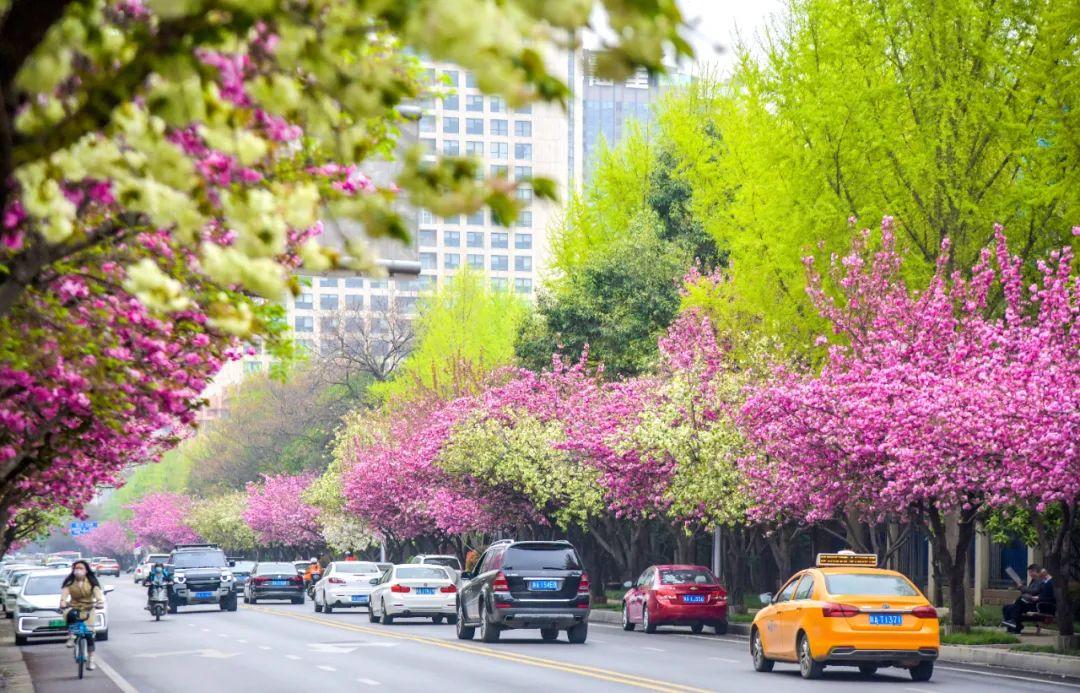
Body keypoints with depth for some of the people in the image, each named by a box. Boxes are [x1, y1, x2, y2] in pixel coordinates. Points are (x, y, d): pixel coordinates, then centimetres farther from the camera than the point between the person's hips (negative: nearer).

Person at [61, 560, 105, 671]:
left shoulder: (91, 581, -5)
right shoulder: (70, 582, -5)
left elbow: (97, 591, -20)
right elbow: (65, 592, -20)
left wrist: (100, 601, -41)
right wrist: (62, 601, -41)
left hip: (88, 609, 0)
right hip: (74, 607, 0)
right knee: (70, 615, -39)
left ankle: (91, 660, 4)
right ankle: (71, 637, -20)